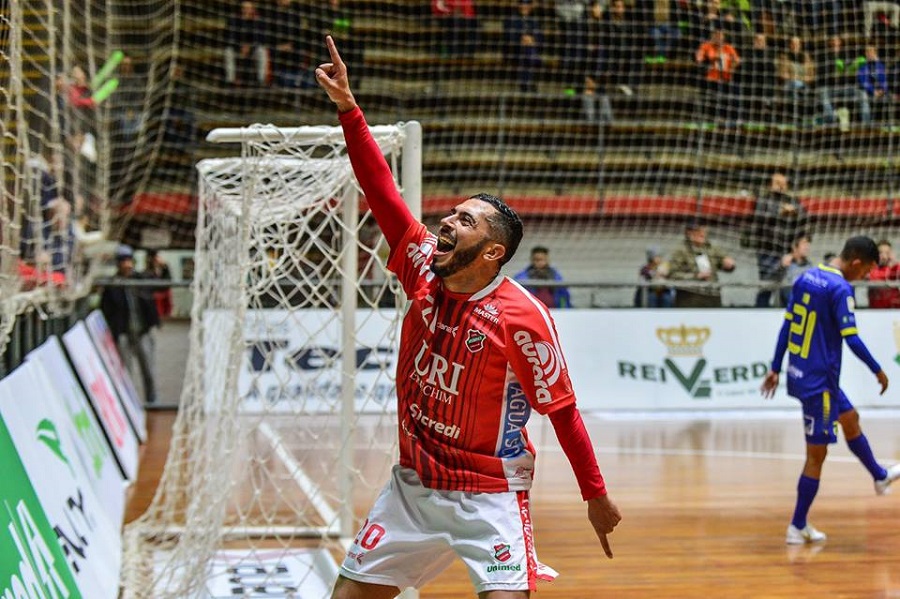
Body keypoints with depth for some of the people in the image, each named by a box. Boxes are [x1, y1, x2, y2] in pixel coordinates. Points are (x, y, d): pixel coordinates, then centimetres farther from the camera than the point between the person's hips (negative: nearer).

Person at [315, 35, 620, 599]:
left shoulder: (523, 317, -18)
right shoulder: (424, 270, -3)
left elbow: (562, 409, -11)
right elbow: (382, 192, -4)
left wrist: (597, 495, -7)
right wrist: (348, 108, -9)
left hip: (488, 497, -6)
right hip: (412, 487, 6)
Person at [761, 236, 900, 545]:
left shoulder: (806, 277, 6)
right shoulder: (840, 288, -18)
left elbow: (787, 325, 10)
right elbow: (851, 339, -21)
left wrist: (775, 369, 15)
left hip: (799, 372, 9)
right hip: (818, 380, -9)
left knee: (850, 418, 29)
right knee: (817, 454, 0)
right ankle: (797, 528, 6)